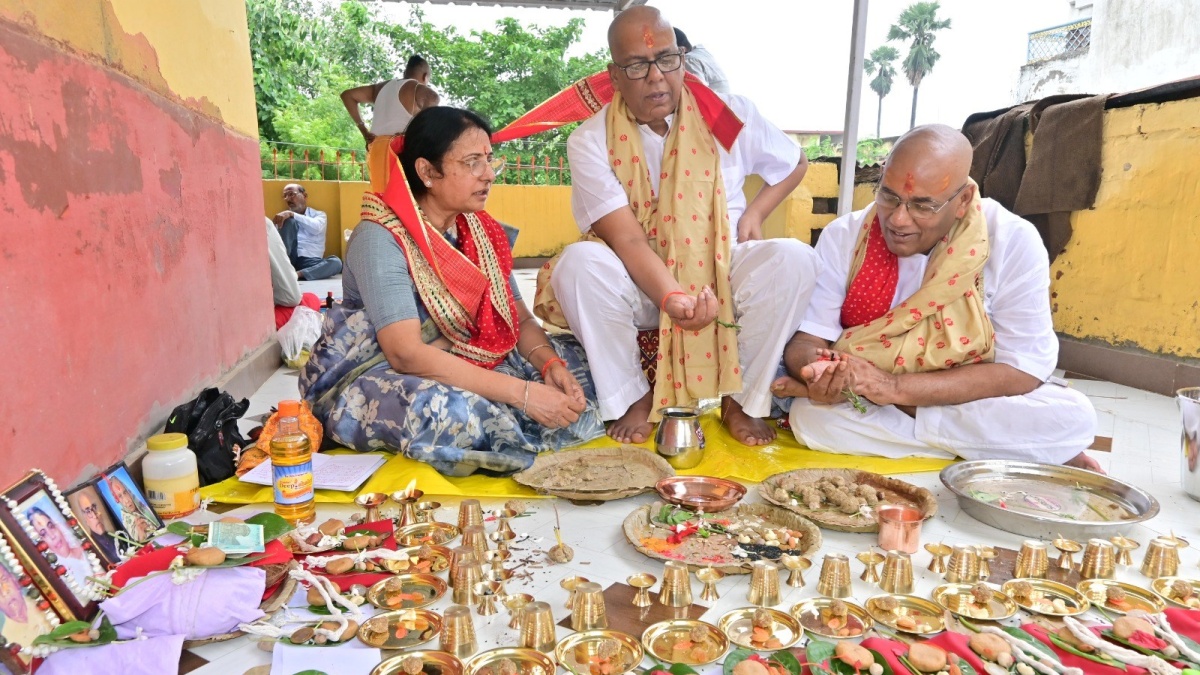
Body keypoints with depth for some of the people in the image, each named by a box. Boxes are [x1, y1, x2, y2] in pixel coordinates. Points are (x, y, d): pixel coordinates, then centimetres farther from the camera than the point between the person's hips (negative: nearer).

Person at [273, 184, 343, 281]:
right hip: (288, 258, 1)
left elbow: (316, 227, -10)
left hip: (310, 261, -1)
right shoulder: (285, 217, 20)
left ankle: (296, 274, -39)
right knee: (289, 221, -17)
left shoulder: (319, 215, 15)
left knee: (336, 262, -30)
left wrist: (292, 214, -20)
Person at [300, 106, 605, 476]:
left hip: (468, 367, 7)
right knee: (448, 412, -39)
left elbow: (521, 319, 3)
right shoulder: (379, 238, -19)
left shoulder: (481, 231, 3)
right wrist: (522, 393, -33)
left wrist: (551, 365, -20)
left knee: (576, 357, -3)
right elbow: (406, 353, -29)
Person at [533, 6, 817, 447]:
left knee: (793, 259, -26)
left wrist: (756, 212, -3)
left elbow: (795, 163, 14)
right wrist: (673, 298, -39)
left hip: (723, 274, 2)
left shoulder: (729, 116, -4)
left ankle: (744, 397, -7)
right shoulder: (591, 141, -11)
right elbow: (627, 238, -22)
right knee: (579, 263, -31)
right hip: (639, 283, -1)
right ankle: (631, 396, -9)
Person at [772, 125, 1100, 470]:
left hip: (971, 403, -3)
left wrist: (896, 388, -32)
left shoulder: (1014, 243, -18)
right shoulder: (843, 236, -14)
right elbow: (805, 340, -13)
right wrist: (820, 372, -39)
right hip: (861, 402, 3)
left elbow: (1023, 370, -19)